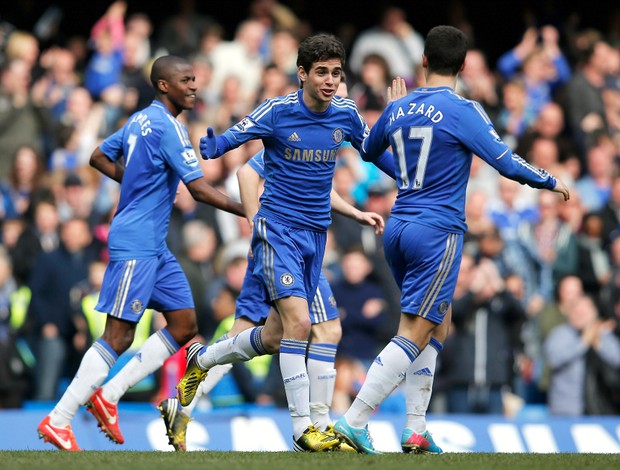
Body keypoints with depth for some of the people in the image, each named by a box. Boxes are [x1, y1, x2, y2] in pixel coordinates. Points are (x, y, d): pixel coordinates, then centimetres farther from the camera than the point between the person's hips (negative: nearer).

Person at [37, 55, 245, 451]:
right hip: (136, 244, -10)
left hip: (154, 246, 10)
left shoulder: (140, 121, 13)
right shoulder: (168, 127, -16)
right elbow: (201, 190, -20)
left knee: (184, 325, 8)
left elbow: (100, 157, 25)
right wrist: (249, 212, -16)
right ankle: (58, 421, -6)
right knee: (120, 336, -10)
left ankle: (109, 394, 10)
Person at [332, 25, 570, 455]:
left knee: (436, 322, 19)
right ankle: (355, 420, -17)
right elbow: (507, 163, -10)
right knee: (414, 335, -8)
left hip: (398, 227, 7)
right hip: (437, 233, -7)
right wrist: (551, 182, 7)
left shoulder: (398, 109, 7)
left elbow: (367, 153, 26)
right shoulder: (462, 111, -10)